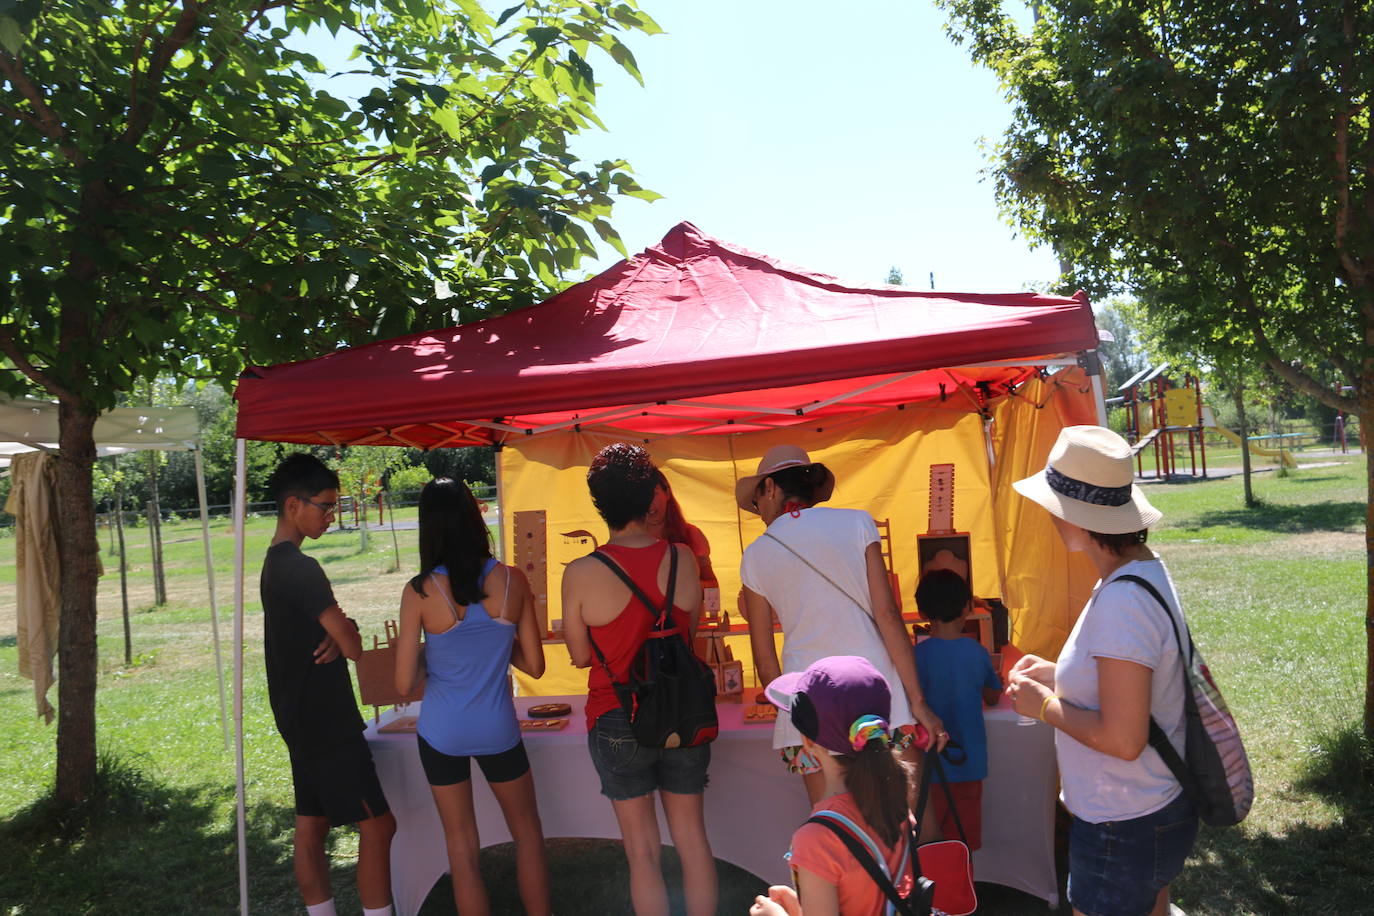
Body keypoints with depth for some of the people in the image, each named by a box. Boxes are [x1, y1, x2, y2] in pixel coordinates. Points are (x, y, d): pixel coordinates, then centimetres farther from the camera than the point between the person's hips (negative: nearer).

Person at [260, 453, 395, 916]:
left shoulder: (275, 563, 12)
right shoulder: (302, 569, -19)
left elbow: (337, 629, 15)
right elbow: (353, 646, -19)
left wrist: (340, 632, -7)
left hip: (304, 722, 10)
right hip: (326, 724, -10)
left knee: (311, 825, 14)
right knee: (377, 825, -6)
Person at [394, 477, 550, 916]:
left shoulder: (420, 591, -14)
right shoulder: (512, 581, -10)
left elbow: (404, 684, -10)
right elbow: (534, 665, -3)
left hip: (442, 732, -1)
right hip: (497, 730, 1)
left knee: (462, 846, 14)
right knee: (527, 831, 21)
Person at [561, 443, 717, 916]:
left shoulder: (581, 574, -16)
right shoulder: (682, 558, -9)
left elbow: (580, 655, -4)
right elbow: (690, 633, 5)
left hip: (617, 722, -2)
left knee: (642, 850, 11)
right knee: (692, 838, 17)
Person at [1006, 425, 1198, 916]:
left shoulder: (1122, 601, -29)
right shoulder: (1145, 568, 3)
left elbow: (1122, 739, -28)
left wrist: (1045, 705, -15)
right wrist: (1057, 676, 6)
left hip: (1123, 830, -9)